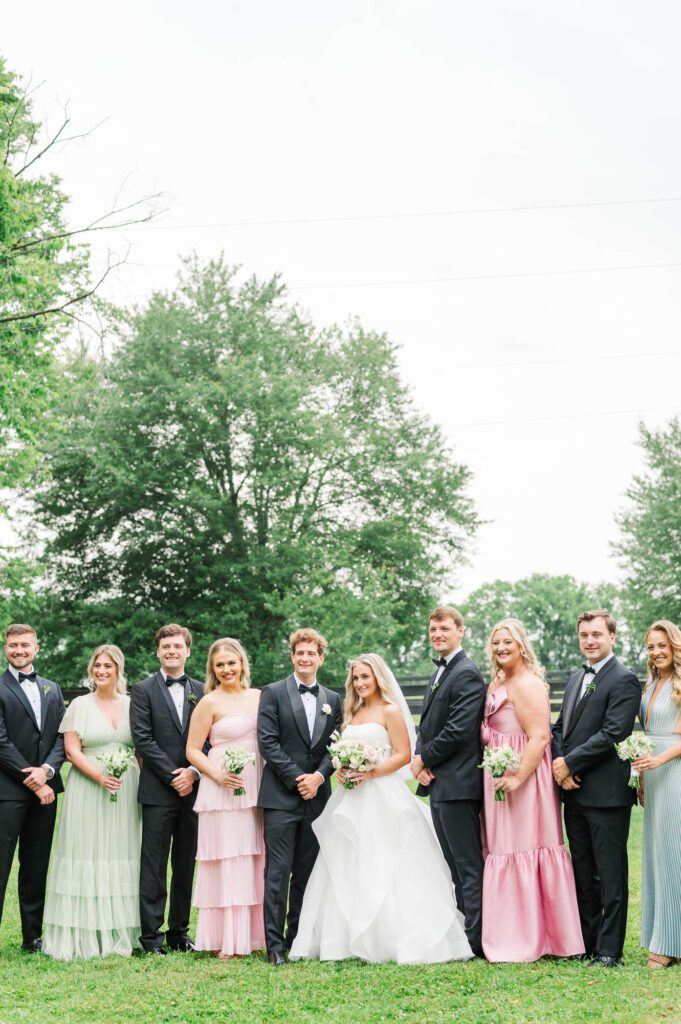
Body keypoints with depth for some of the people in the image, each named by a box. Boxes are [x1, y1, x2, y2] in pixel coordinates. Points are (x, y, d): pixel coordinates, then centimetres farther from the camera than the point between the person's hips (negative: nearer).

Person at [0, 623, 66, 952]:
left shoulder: (52, 689, 15)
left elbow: (61, 736, 9)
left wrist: (46, 770, -10)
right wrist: (34, 783, -11)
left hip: (44, 788, 5)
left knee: (37, 868, 11)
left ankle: (33, 937, 18)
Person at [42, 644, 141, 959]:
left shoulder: (131, 705, 9)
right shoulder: (80, 705, 3)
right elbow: (72, 750, -3)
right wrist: (100, 776, -17)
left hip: (127, 789, 2)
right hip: (87, 788, -2)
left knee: (122, 855, 3)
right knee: (86, 855, -3)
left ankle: (120, 934, 10)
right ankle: (83, 936, 1)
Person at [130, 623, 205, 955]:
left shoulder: (201, 691, 11)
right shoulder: (143, 690, 2)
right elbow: (142, 739, -6)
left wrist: (193, 773, -8)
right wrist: (173, 776, -11)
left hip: (193, 789, 3)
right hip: (158, 791, -3)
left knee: (186, 865, 9)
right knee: (154, 867, -2)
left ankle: (179, 932, 17)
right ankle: (152, 937, 3)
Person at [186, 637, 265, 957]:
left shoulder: (260, 697, 10)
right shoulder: (209, 703, -3)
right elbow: (192, 751, -2)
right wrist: (218, 775, -16)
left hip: (257, 790, 5)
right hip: (222, 792, -5)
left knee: (256, 861, 7)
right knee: (227, 862, -3)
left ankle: (251, 934, 16)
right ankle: (226, 940, 3)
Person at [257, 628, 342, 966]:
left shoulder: (333, 699, 14)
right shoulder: (273, 693, 1)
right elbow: (267, 742, -6)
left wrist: (318, 777, -8)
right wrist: (296, 778, -11)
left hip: (317, 796, 4)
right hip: (281, 796, -4)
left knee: (307, 872, 8)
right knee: (278, 872, -5)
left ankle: (298, 939, 16)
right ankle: (275, 944, -2)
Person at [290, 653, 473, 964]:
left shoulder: (390, 711, -3)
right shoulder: (352, 713, 17)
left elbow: (403, 755, -8)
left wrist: (371, 773, -19)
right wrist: (342, 770, 0)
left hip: (383, 798, -7)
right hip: (352, 799, 7)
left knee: (383, 872, -9)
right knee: (348, 871, 5)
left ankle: (401, 941, -4)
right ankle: (350, 939, 10)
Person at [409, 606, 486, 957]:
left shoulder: (467, 674, -13)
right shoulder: (438, 674, 19)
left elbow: (459, 731, -21)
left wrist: (424, 759, -9)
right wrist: (420, 760, 0)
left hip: (457, 783, -10)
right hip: (437, 783, 10)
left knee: (469, 865, -5)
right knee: (455, 865, 14)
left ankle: (475, 941, -1)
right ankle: (464, 931, 21)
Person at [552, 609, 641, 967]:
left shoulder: (623, 680, -9)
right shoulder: (575, 679, 17)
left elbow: (612, 734, -18)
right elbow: (560, 728, 16)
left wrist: (570, 763, -13)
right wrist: (560, 767, -2)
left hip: (606, 792, -8)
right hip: (574, 791, 8)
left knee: (611, 874, -1)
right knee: (583, 872, 14)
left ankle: (609, 951, 4)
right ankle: (585, 943, 23)